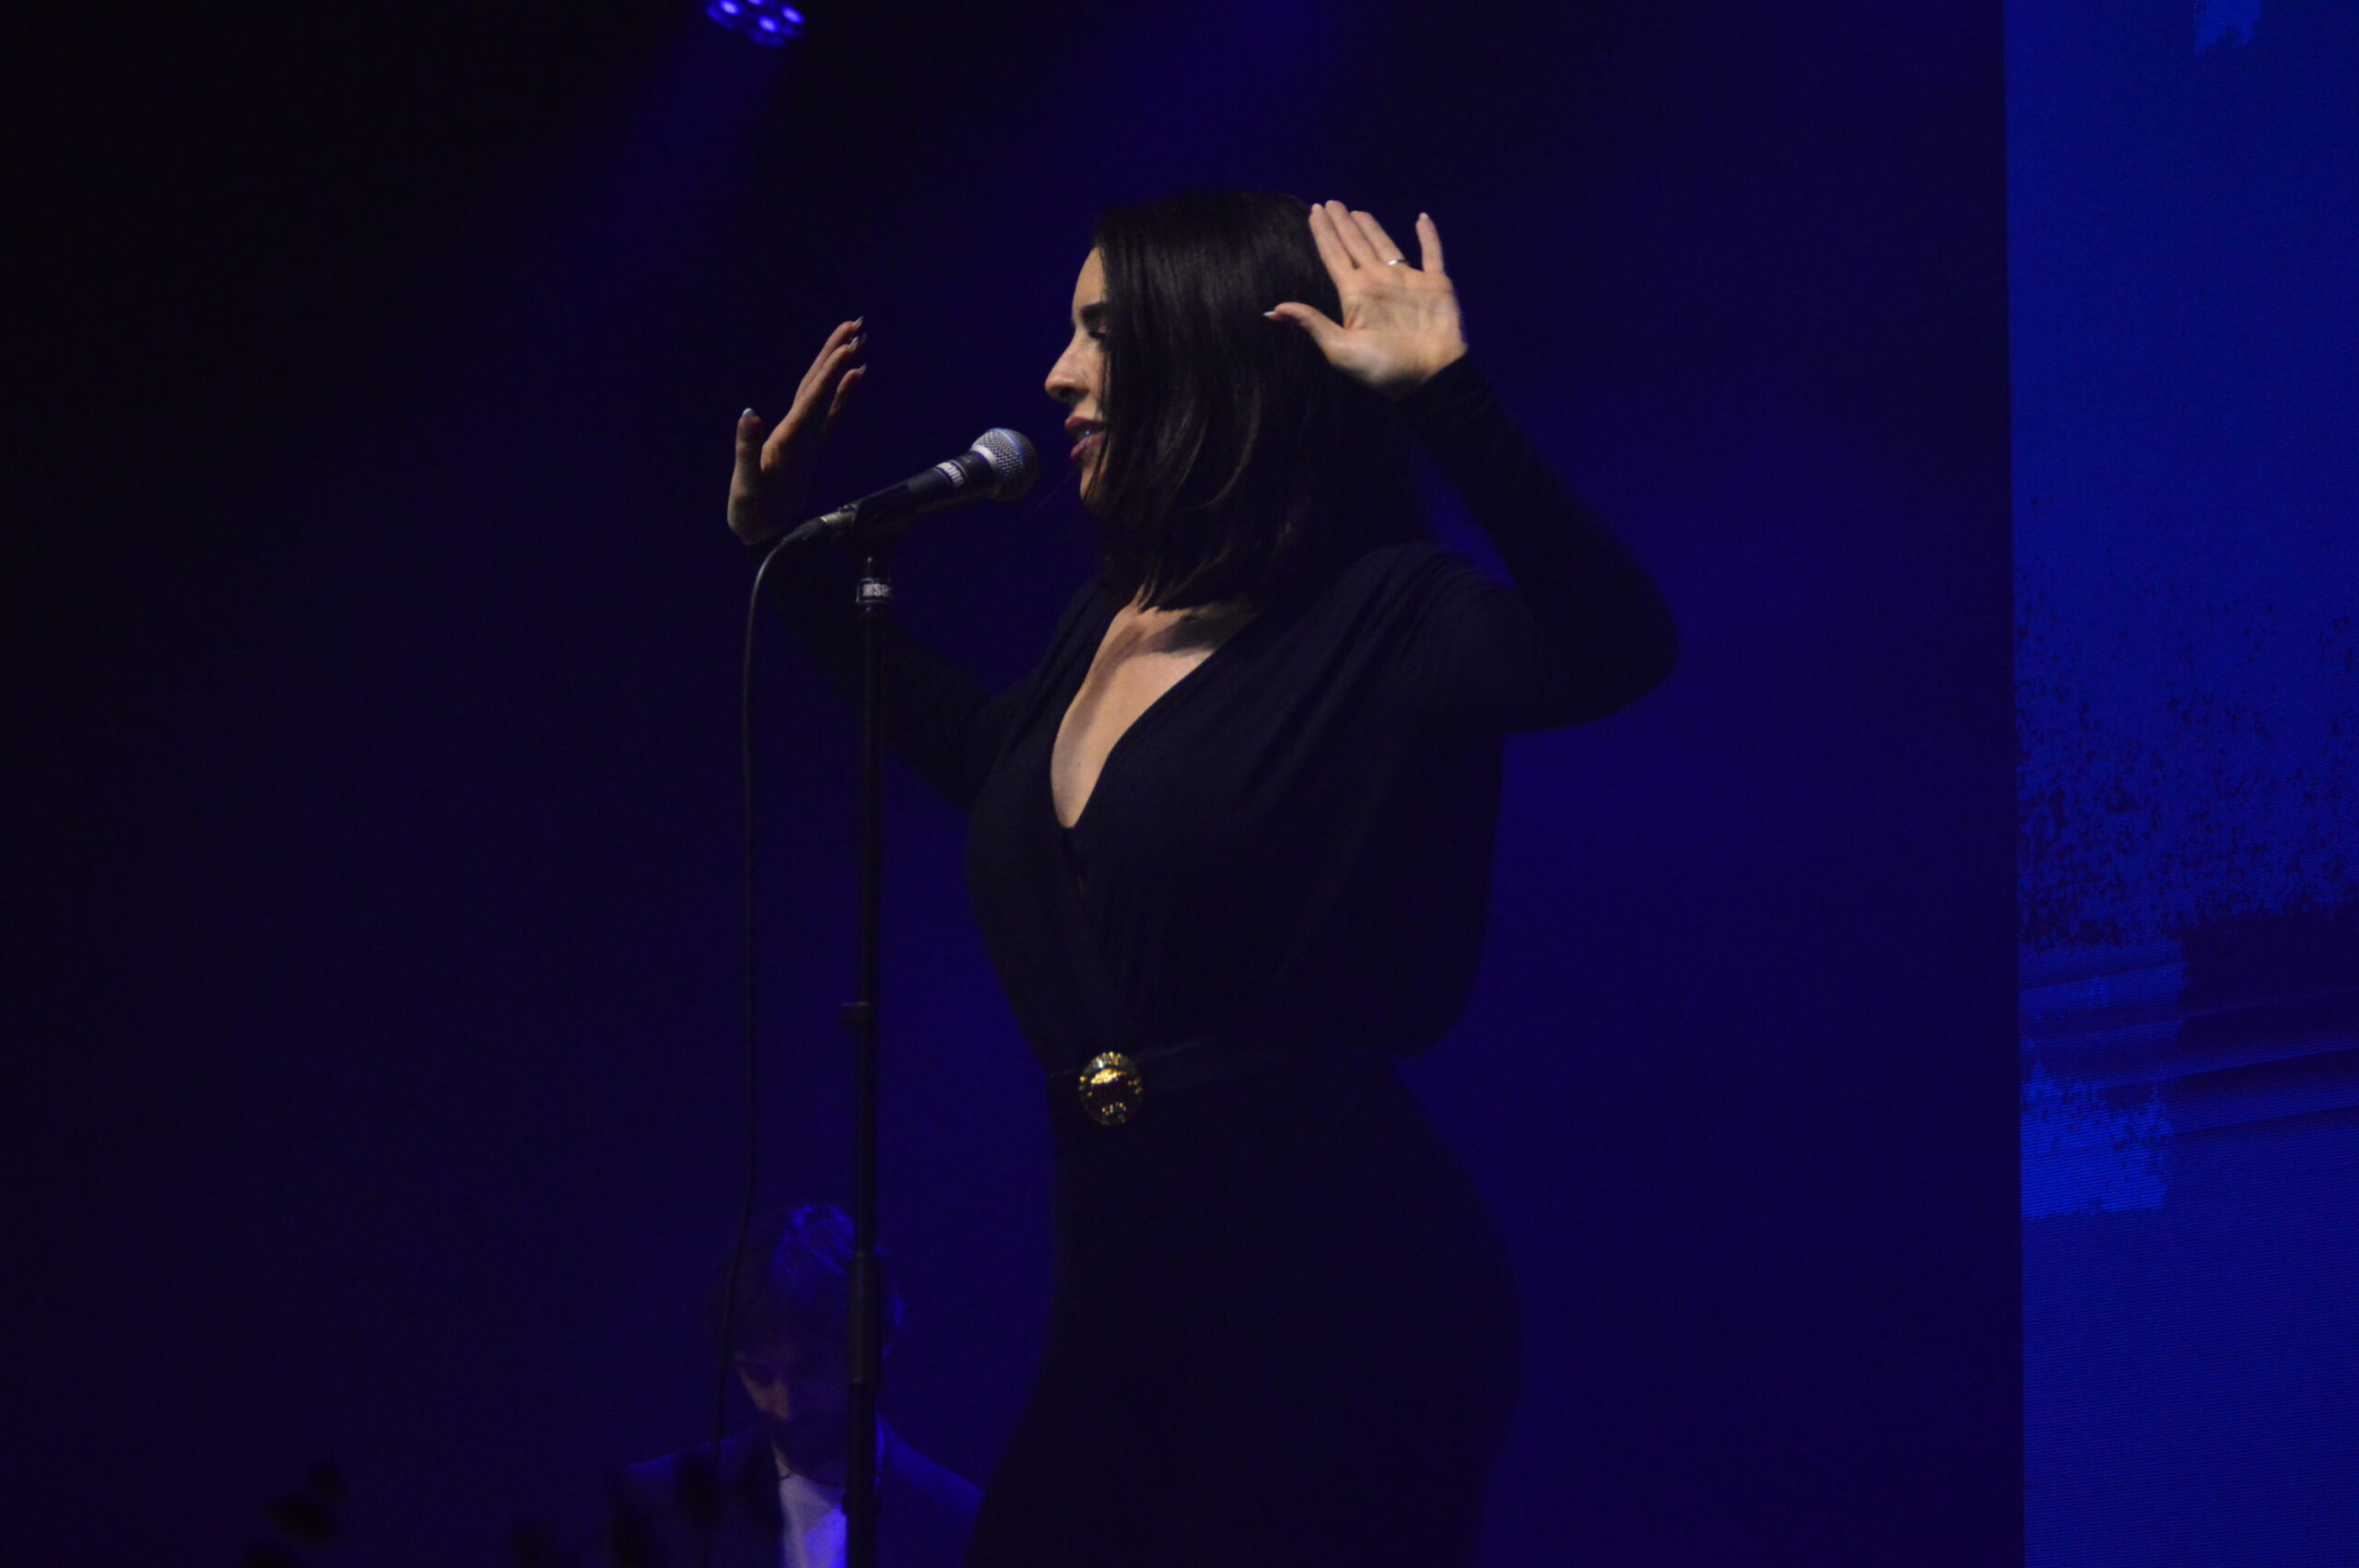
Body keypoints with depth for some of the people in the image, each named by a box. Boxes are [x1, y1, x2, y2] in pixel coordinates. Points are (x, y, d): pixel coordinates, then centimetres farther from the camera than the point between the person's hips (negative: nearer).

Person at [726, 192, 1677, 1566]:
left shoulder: (1375, 622, -11)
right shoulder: (1108, 625, 13)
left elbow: (1618, 649, -31)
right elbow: (985, 759, 35)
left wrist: (1449, 399, -40)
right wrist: (791, 558, 33)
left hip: (1333, 1282, -8)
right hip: (1125, 1271, 8)